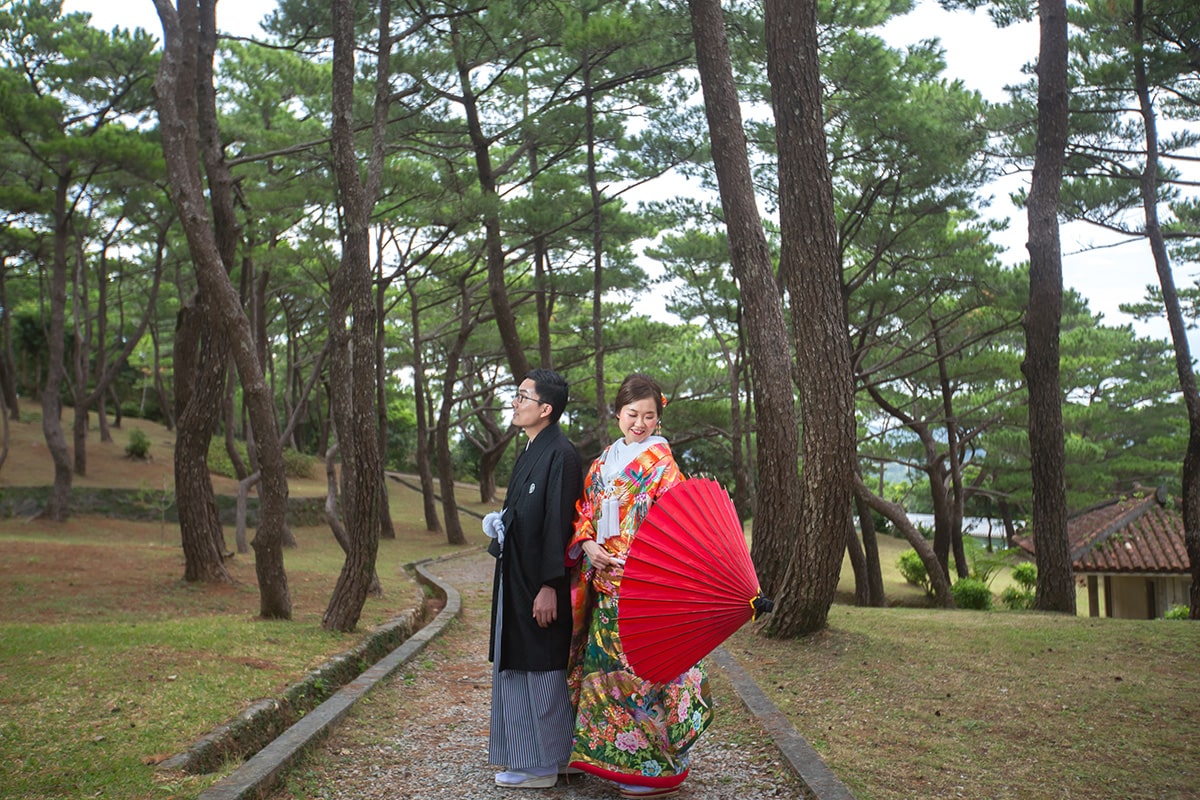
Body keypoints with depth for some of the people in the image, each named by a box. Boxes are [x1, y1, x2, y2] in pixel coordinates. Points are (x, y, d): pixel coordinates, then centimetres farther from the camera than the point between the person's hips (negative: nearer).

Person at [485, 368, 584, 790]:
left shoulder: (561, 454, -17)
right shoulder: (531, 450, 12)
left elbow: (559, 523, -21)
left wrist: (549, 586, -21)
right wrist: (501, 523, 8)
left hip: (539, 581, -10)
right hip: (517, 577, 10)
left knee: (541, 669, 1)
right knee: (517, 664, 17)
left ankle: (542, 764, 15)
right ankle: (529, 752, 30)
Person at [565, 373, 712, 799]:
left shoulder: (660, 461, -5)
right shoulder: (605, 459, 14)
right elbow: (585, 510, 15)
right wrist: (588, 544, -3)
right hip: (606, 580, 7)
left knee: (641, 666, -5)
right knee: (606, 663, 10)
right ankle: (614, 756, 24)